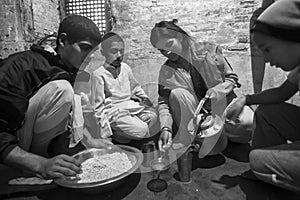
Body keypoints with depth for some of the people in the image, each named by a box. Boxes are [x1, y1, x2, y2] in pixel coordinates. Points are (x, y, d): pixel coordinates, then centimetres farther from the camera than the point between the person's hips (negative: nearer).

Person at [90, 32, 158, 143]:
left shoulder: (125, 68, 7)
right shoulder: (98, 74, -9)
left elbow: (136, 88, 20)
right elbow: (98, 104, -7)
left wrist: (146, 100, 9)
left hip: (130, 106, 7)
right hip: (114, 111, -7)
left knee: (153, 114, -11)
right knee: (141, 130, -22)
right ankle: (113, 131, 0)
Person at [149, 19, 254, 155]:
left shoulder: (209, 50, -5)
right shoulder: (167, 71, -4)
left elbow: (232, 78, 1)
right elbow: (163, 102, -7)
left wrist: (219, 89, -21)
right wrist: (166, 128, -23)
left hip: (223, 104, 1)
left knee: (249, 123, -26)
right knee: (178, 94, -28)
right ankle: (187, 140, -13)